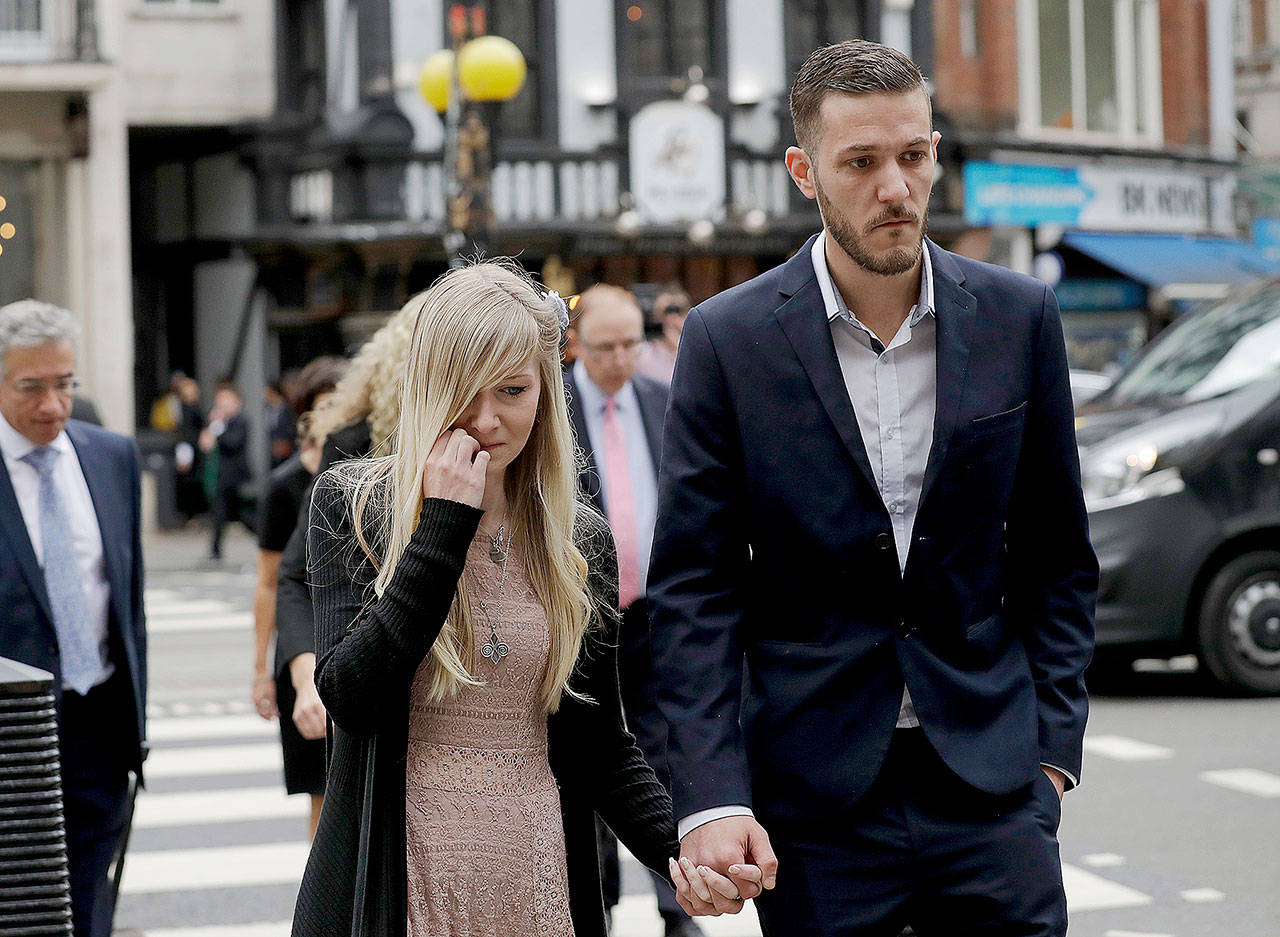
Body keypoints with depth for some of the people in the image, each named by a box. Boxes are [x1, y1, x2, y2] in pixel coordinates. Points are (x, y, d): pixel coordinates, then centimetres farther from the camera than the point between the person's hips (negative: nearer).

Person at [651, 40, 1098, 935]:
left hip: (991, 785, 2)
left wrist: (1052, 747, 2)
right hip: (813, 801, -1)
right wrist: (711, 799, -12)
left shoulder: (1018, 317, 3)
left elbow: (1057, 558, 10)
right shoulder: (728, 340, -3)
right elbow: (694, 587, -3)